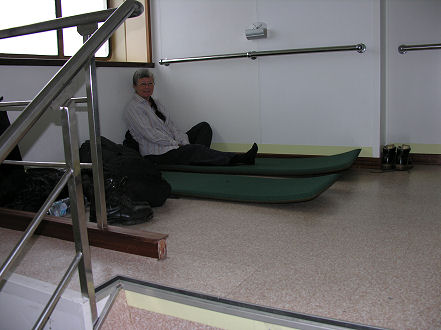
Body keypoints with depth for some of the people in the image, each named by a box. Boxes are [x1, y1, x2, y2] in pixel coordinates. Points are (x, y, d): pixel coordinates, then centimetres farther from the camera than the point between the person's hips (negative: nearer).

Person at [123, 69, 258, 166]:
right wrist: (177, 144, -15)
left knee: (204, 127, 1)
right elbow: (151, 134, -16)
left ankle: (198, 159, -23)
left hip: (172, 144, 9)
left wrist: (184, 142, -6)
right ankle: (241, 158, -33)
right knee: (196, 149, -27)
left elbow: (170, 126, 10)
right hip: (157, 154, -9)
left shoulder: (154, 103, 19)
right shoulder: (132, 108, -8)